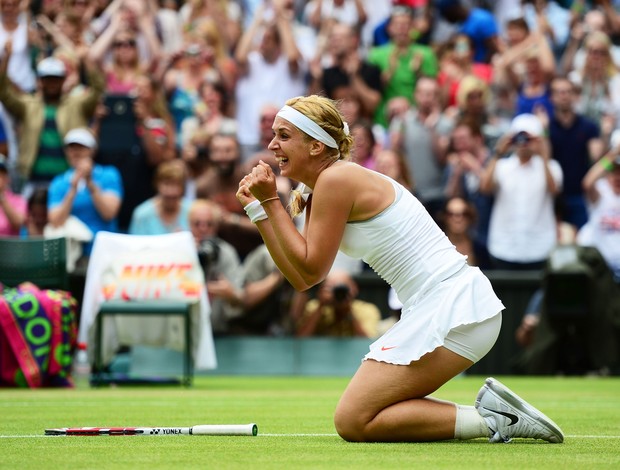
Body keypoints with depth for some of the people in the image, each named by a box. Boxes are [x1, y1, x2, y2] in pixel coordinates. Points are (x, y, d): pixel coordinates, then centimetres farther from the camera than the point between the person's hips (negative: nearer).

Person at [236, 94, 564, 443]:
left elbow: (311, 269, -9)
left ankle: (490, 421, -10)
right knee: (359, 411, 11)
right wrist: (258, 208, 14)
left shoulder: (335, 180, -12)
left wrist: (270, 201, -5)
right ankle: (493, 410, 8)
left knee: (352, 421, -8)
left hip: (451, 308, -10)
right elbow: (302, 279, 13)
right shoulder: (320, 189, 16)